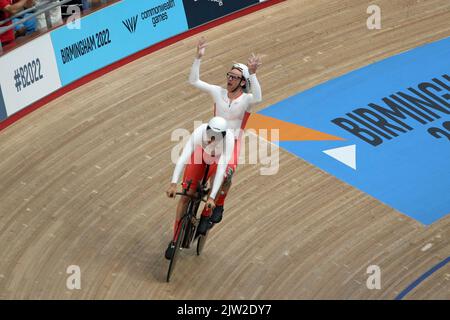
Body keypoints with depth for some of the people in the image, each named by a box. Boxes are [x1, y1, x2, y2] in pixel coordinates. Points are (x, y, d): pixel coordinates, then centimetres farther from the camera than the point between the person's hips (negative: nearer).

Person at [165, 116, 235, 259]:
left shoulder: (228, 138, -40)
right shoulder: (199, 132, -39)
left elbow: (221, 168, -41)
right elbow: (183, 157, -43)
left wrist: (212, 197, -45)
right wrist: (173, 184, -51)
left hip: (218, 158, 0)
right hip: (200, 155, 0)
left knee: (218, 180, -31)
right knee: (186, 196, -6)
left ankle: (206, 216, -1)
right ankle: (175, 241, 7)